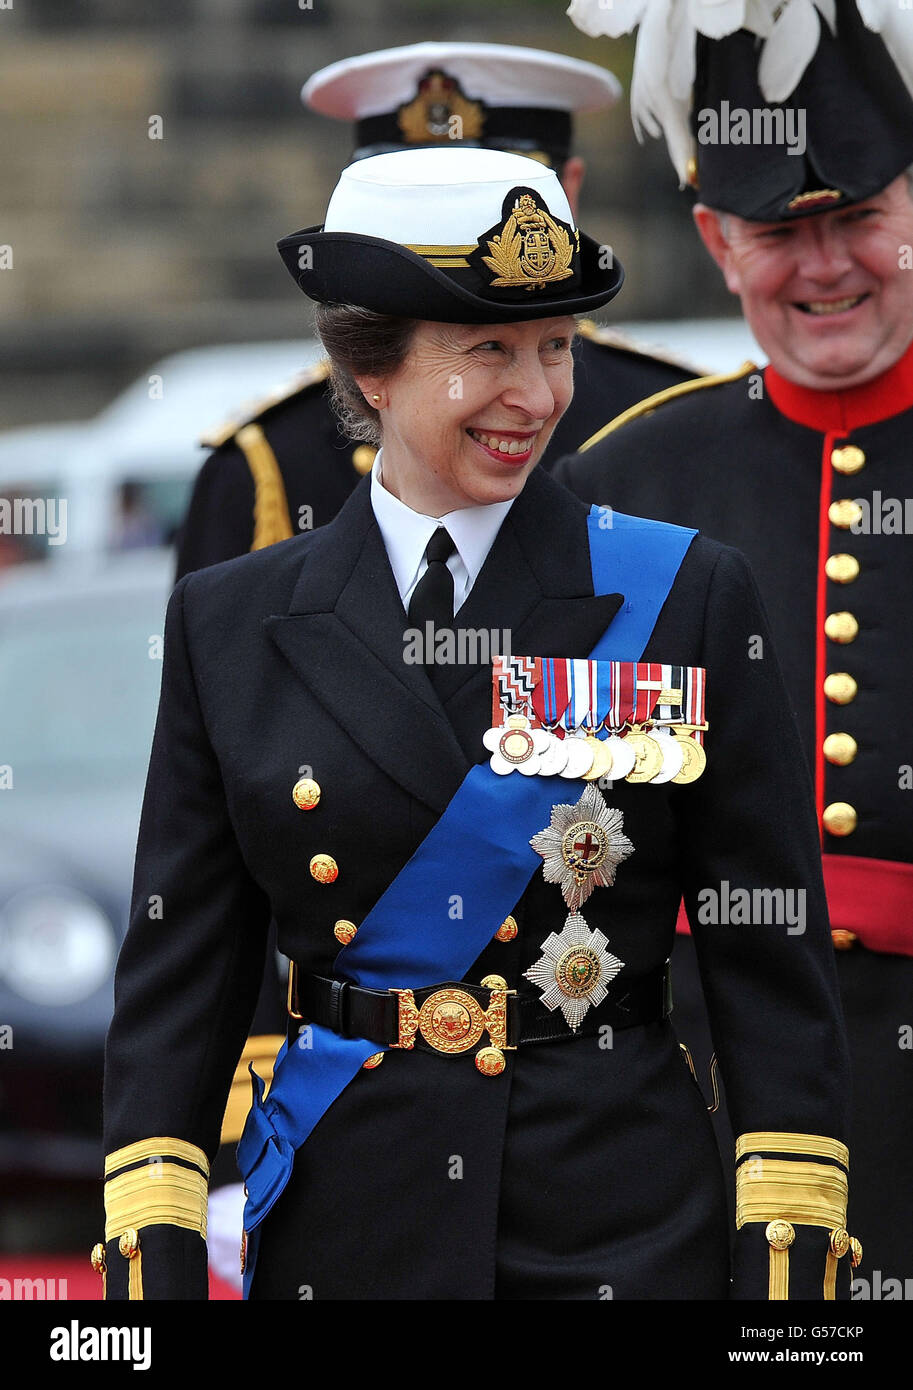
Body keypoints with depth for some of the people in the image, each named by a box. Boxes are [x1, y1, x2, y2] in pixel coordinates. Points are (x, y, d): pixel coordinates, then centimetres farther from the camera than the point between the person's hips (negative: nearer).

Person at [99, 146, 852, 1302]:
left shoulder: (684, 599, -1)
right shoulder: (230, 625, 4)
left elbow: (773, 960, -2)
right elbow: (179, 963, 4)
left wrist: (792, 1248, -8)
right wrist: (153, 1247, -4)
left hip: (622, 1226, -1)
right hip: (339, 1226, 1)